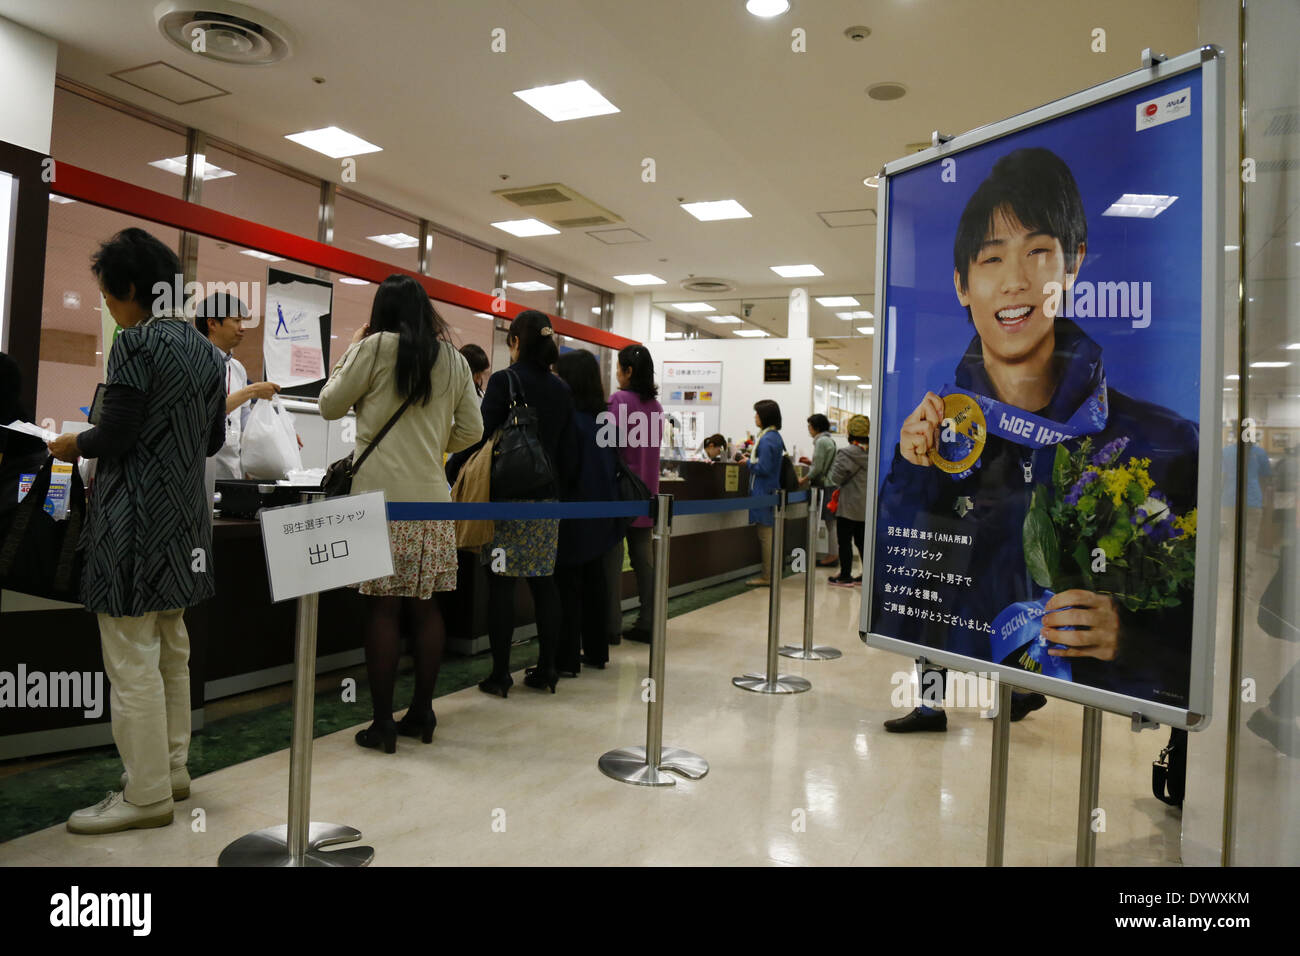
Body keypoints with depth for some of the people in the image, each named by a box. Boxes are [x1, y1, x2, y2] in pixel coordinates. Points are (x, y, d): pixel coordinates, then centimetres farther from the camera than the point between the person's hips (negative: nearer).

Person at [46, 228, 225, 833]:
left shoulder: (136, 343, -13)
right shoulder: (203, 348, 12)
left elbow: (114, 435, -16)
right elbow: (215, 438, 15)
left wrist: (72, 446, 3)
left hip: (136, 519, -9)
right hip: (184, 518, 9)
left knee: (132, 659, -1)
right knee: (172, 651, 16)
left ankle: (146, 795, 7)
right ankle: (172, 768, 28)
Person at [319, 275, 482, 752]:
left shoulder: (375, 347, -2)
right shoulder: (453, 360, 11)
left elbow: (330, 405, 6)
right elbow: (471, 430, 13)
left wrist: (350, 351, 16)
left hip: (382, 496, -4)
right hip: (432, 497, 4)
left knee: (383, 608, -1)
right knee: (425, 606, 10)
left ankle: (383, 723, 5)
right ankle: (422, 712, 18)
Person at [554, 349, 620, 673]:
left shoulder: (568, 416, -15)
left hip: (573, 513, -7)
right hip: (601, 514, 7)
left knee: (567, 586, 0)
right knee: (594, 583, 14)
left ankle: (567, 659, 5)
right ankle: (597, 651, 23)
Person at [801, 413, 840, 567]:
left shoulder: (821, 441, -13)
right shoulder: (829, 440, 17)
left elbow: (817, 469, -16)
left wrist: (804, 479, -4)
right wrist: (810, 463, 18)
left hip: (828, 485, -10)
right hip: (833, 483, 10)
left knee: (830, 522, -5)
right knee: (832, 522, 11)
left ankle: (832, 556, 0)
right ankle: (836, 553, 15)